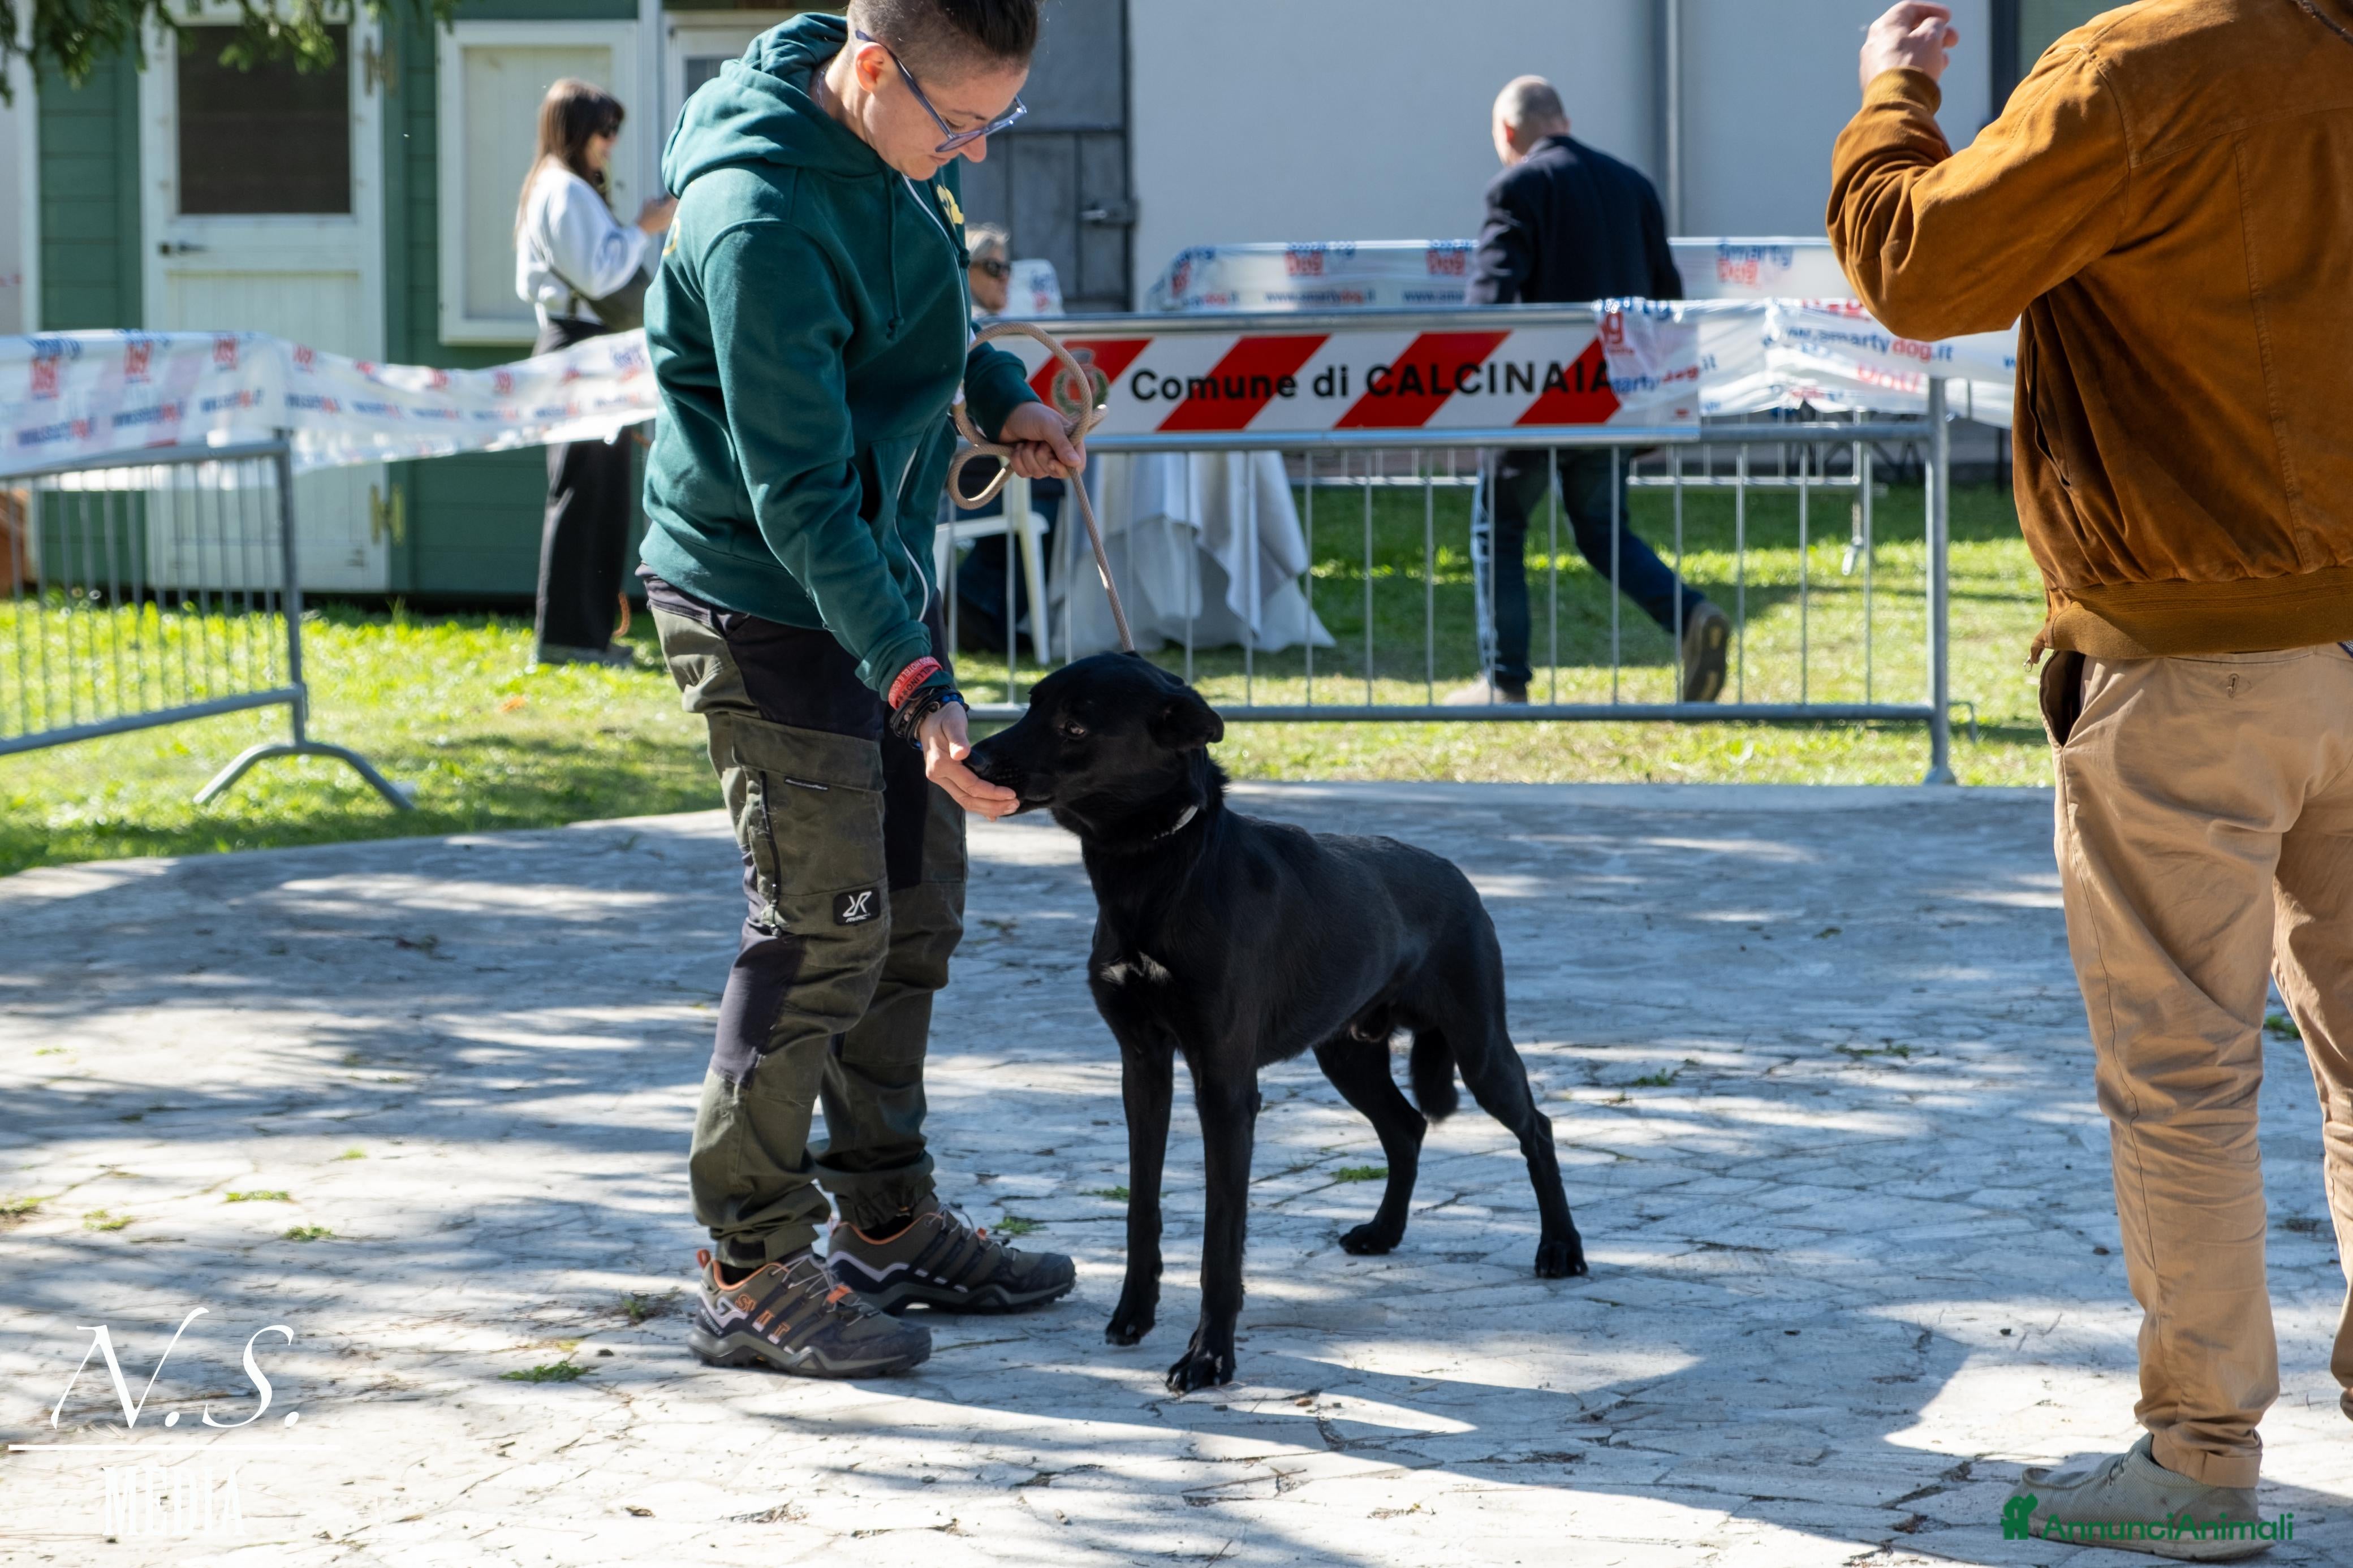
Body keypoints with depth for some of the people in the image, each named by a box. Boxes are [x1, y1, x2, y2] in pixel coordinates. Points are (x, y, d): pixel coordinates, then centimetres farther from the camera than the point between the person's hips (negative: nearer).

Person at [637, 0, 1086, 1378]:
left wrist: (996, 388, 3)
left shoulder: (894, 151, -1)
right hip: (770, 604, -9)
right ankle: (755, 1276, 3)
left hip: (883, 572, 9)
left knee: (917, 911, 14)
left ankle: (890, 1225, 27)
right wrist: (920, 685, -34)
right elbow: (800, 494, -30)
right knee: (824, 929, -7)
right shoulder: (760, 218, -29)